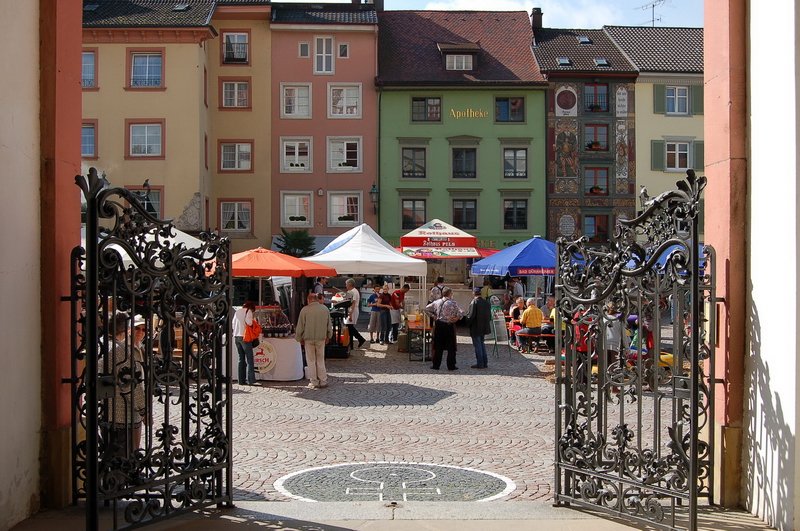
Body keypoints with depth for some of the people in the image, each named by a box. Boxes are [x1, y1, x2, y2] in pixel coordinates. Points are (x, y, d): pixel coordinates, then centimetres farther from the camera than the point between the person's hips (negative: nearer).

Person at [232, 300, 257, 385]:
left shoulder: (237, 311, 16)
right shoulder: (248, 311, -4)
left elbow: (233, 324, 18)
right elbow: (249, 322, -16)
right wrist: (253, 317, 1)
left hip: (236, 336, 7)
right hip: (244, 336, -7)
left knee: (241, 359, 10)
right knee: (249, 359, -5)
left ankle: (241, 380, 8)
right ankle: (250, 380, -12)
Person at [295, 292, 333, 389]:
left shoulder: (305, 310, -9)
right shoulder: (325, 309, 2)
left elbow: (300, 326, -4)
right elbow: (329, 325, 11)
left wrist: (299, 338, 9)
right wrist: (328, 337, 24)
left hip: (308, 338, -2)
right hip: (321, 338, 2)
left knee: (311, 361, 7)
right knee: (321, 360, 11)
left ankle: (313, 382, 10)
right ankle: (323, 381, 11)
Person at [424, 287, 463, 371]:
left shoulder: (436, 302, 3)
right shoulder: (453, 303, -9)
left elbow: (426, 309, 7)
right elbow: (460, 313, -16)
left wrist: (433, 316, 9)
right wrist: (457, 318, 0)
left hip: (438, 325, 4)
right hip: (449, 326, -3)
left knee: (438, 346, 10)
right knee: (451, 347, 7)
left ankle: (436, 365, 12)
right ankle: (451, 366, 8)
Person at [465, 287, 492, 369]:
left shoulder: (474, 302, -17)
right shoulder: (487, 302, 5)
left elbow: (471, 315, -18)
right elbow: (489, 316, 11)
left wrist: (468, 323, -2)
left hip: (475, 328, -7)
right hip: (484, 327, 7)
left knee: (477, 345, -1)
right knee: (482, 344, 17)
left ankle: (480, 363, 0)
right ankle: (485, 363, 19)